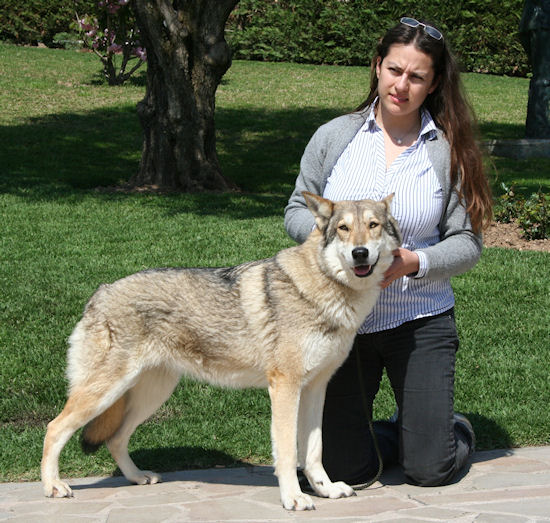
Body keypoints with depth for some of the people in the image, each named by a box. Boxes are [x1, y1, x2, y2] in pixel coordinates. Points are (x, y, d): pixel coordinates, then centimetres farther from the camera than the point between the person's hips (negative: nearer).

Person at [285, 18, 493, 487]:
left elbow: (468, 242, -2)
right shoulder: (334, 136, 1)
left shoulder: (449, 150, -3)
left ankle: (455, 428, 33)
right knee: (344, 471, 3)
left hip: (419, 321, -1)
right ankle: (395, 433, 36)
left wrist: (416, 262, -21)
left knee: (431, 470, -2)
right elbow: (297, 211, 7)